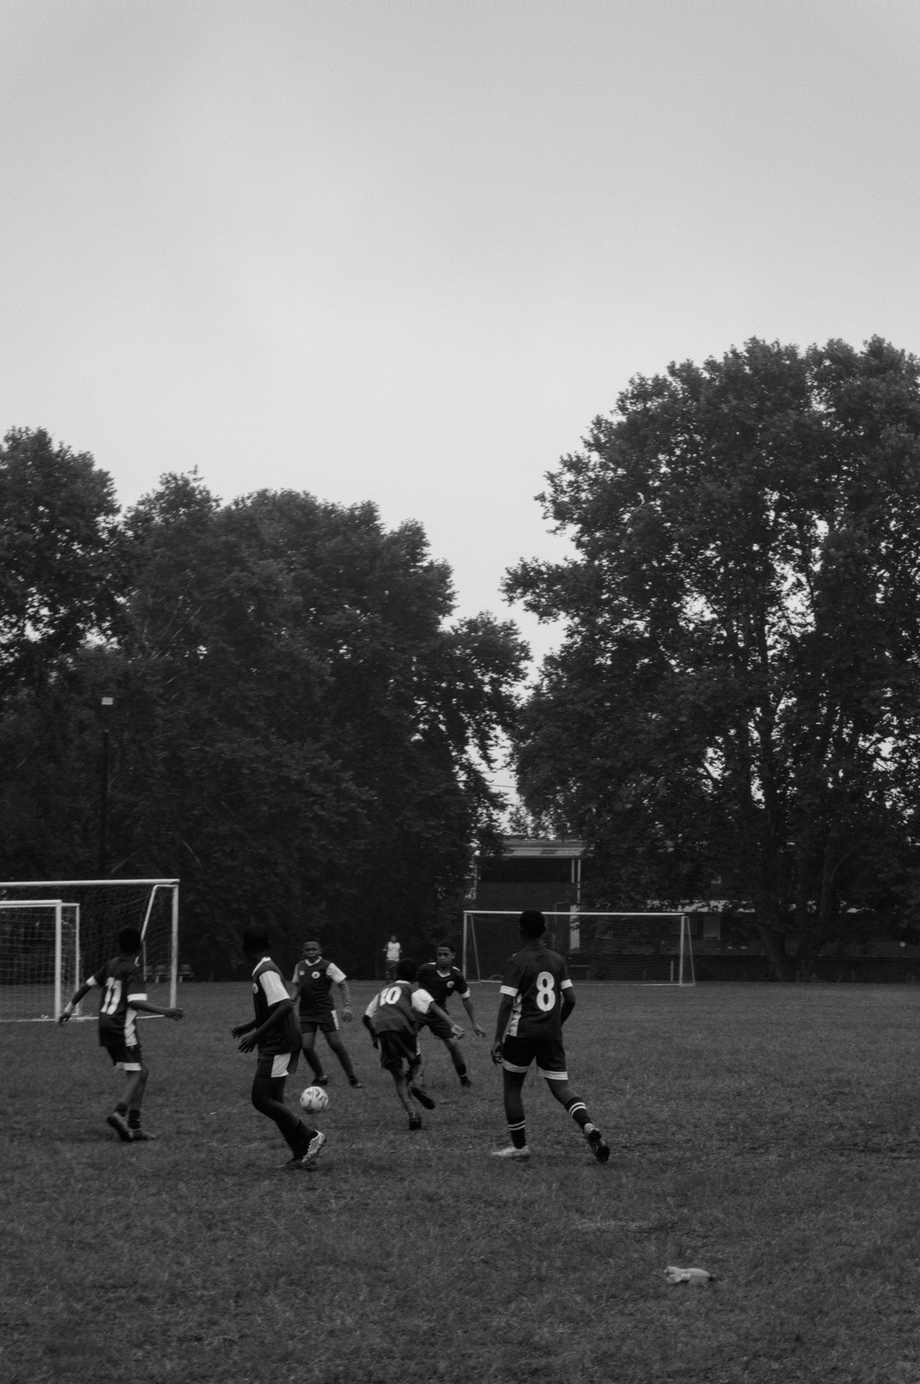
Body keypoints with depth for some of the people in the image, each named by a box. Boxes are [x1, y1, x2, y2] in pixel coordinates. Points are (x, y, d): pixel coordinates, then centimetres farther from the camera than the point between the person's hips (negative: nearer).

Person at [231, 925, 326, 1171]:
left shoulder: (266, 973, -15)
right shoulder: (265, 970, 15)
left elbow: (286, 1005, -26)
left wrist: (258, 1033, -25)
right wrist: (249, 1027, 27)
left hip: (278, 1046, -10)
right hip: (275, 1046, 10)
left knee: (261, 1099, -10)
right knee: (272, 1102, 9)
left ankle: (310, 1137, -7)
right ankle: (301, 1155, 9)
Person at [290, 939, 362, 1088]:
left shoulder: (327, 966, -9)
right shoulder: (299, 966, 6)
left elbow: (342, 984, -9)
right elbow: (296, 984, 21)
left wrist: (347, 1006, -19)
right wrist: (293, 998, 0)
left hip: (325, 1011, -4)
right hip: (306, 1013, 4)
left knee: (336, 1044, -7)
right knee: (306, 1047, -6)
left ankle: (352, 1077, 5)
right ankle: (320, 1076, 15)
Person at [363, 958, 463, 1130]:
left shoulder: (384, 991, 34)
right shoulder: (414, 990, 20)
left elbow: (366, 1017, 33)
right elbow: (433, 1006, 1)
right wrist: (452, 1025, -11)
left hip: (379, 1027, 3)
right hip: (402, 1027, -3)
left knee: (399, 1077, 12)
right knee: (416, 1063, 22)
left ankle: (412, 1114, -5)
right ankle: (417, 1082, -13)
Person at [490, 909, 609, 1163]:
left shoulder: (517, 961, -8)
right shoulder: (558, 960, 7)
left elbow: (507, 1003, -13)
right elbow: (570, 999, 8)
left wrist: (498, 1039, -10)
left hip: (522, 1034, -4)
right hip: (552, 1035, 4)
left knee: (511, 1087, 11)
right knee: (561, 1087, 4)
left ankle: (519, 1146, 13)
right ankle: (588, 1126, -21)